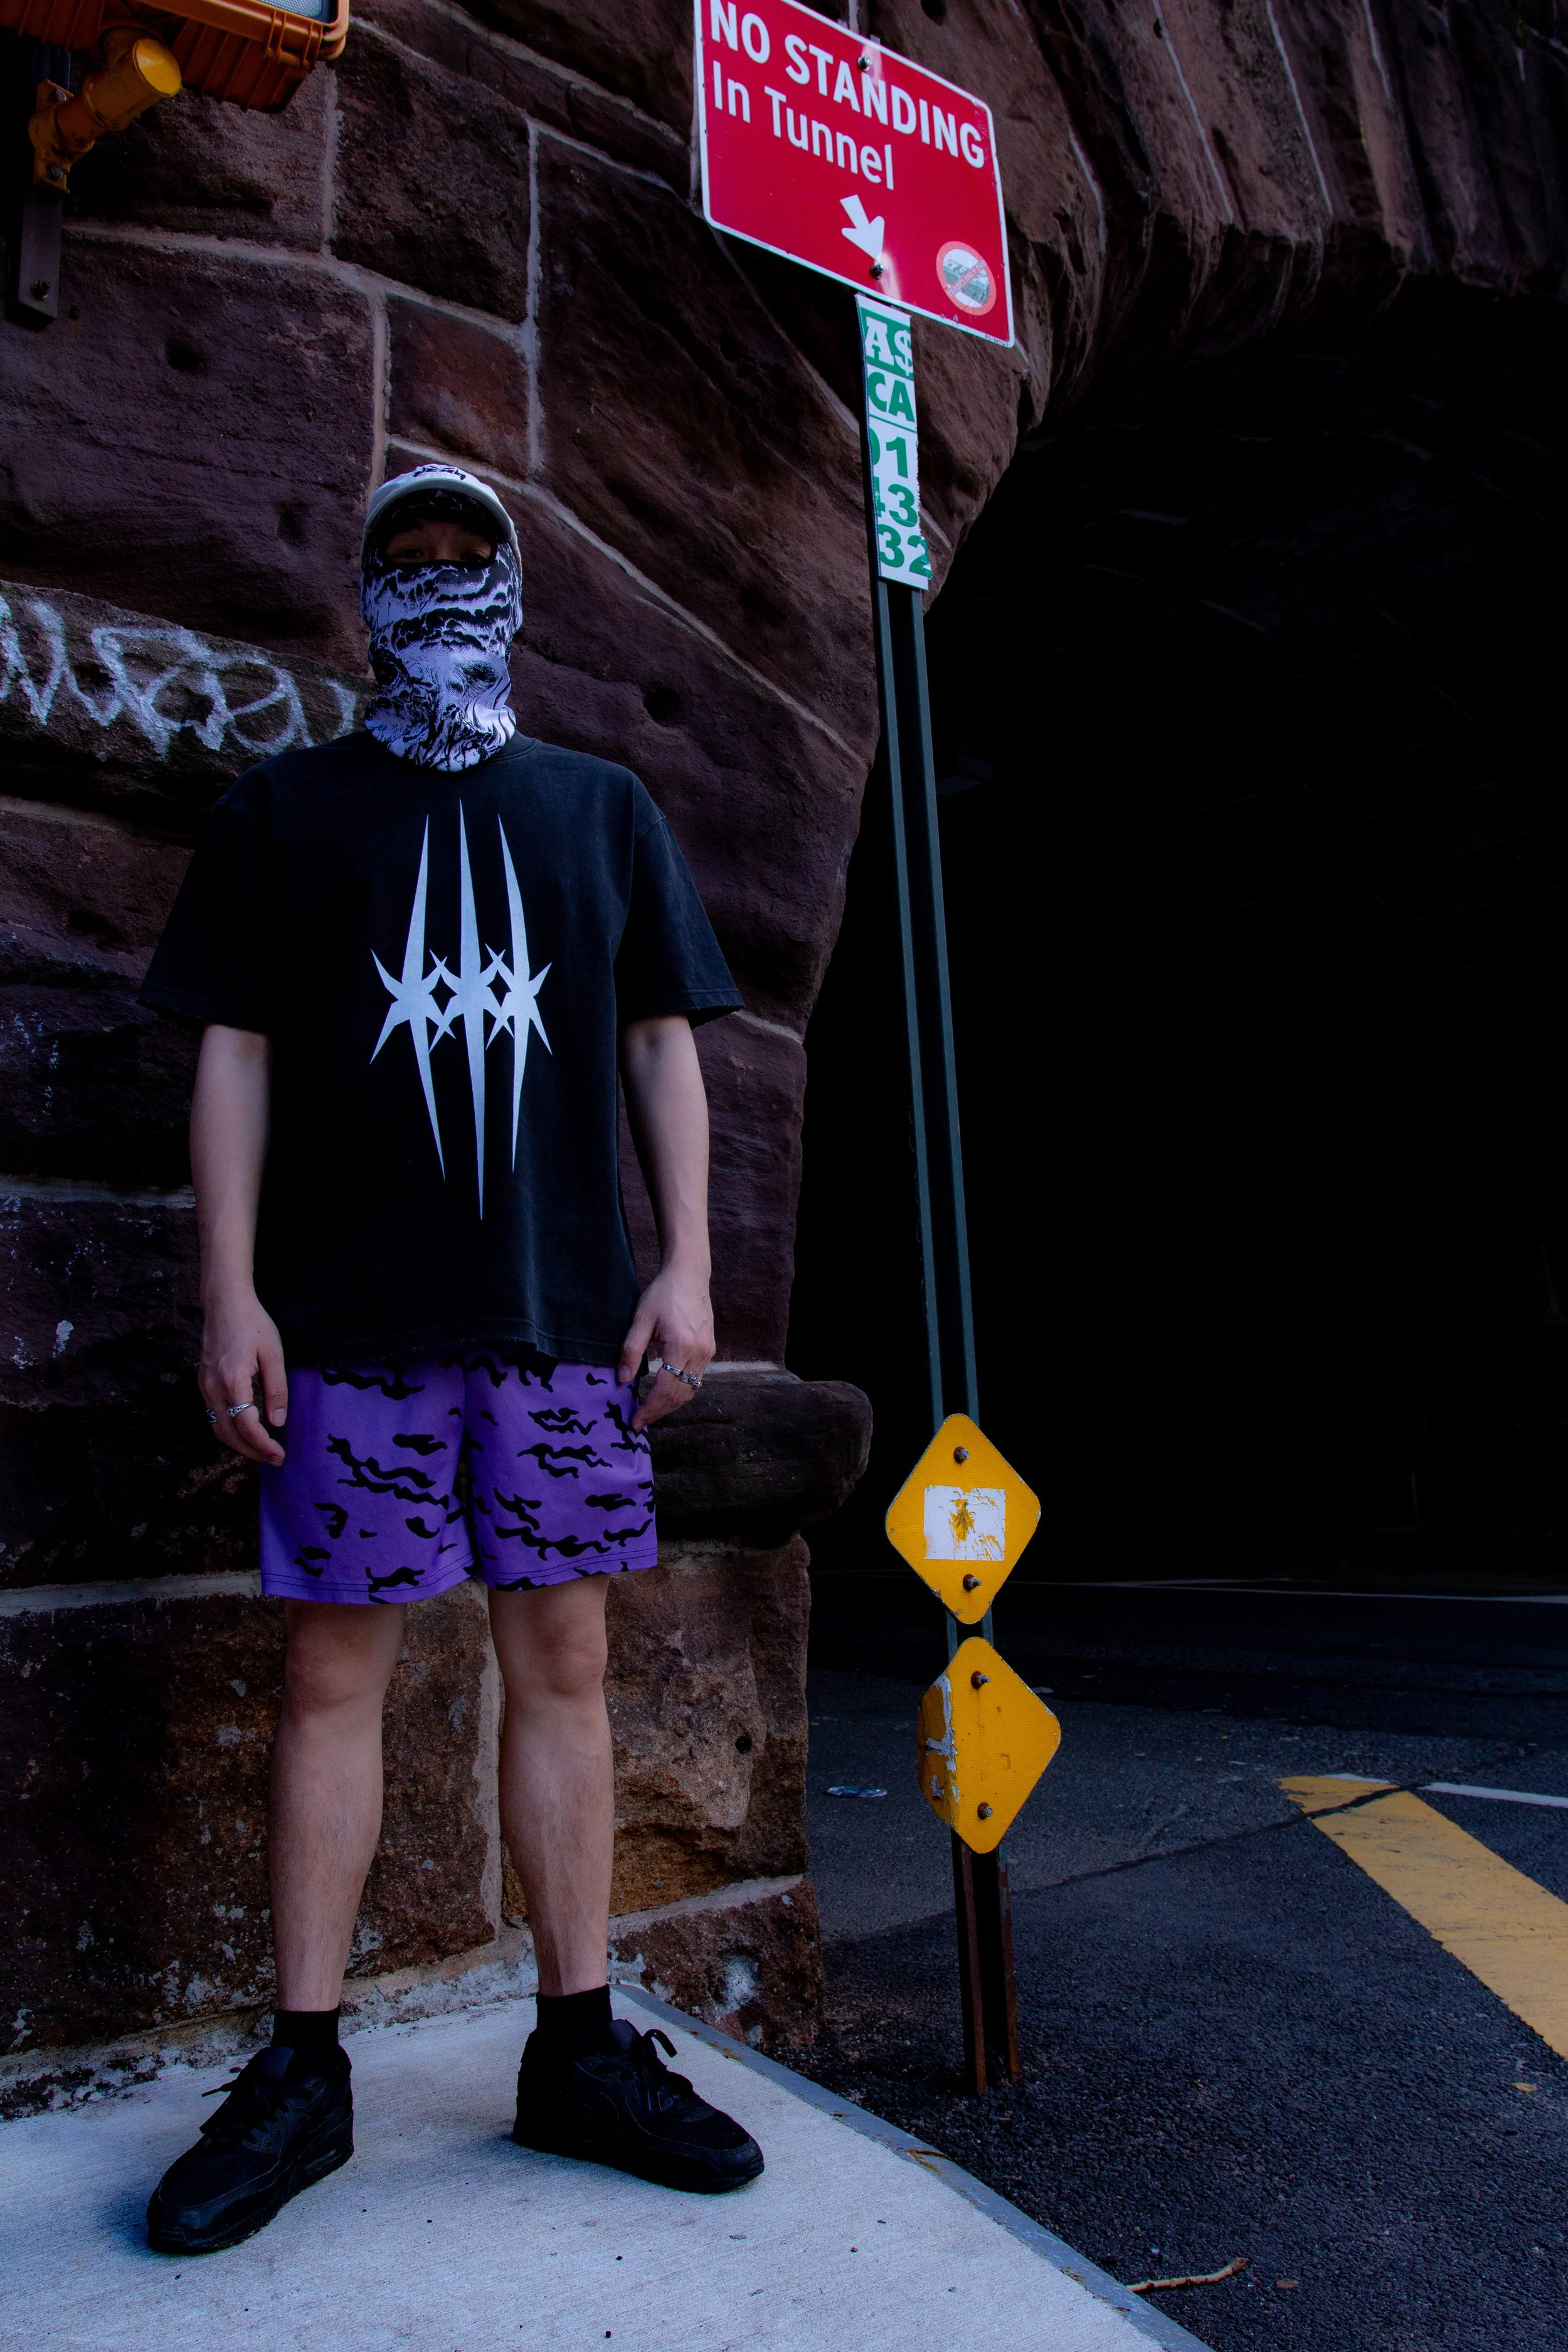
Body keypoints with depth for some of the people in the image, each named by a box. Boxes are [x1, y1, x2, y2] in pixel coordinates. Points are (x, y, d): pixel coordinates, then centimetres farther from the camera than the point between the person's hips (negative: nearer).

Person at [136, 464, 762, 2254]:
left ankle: (579, 2052, 18)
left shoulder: (603, 810, 17)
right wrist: (231, 1287, -3)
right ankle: (301, 2074, 17)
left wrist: (685, 1264, 3)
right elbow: (236, 1053, 6)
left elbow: (662, 1043, 13)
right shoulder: (283, 807, 12)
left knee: (563, 1668, 5)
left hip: (567, 1318, 2)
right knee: (333, 1672, 2)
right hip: (350, 1322, -1)